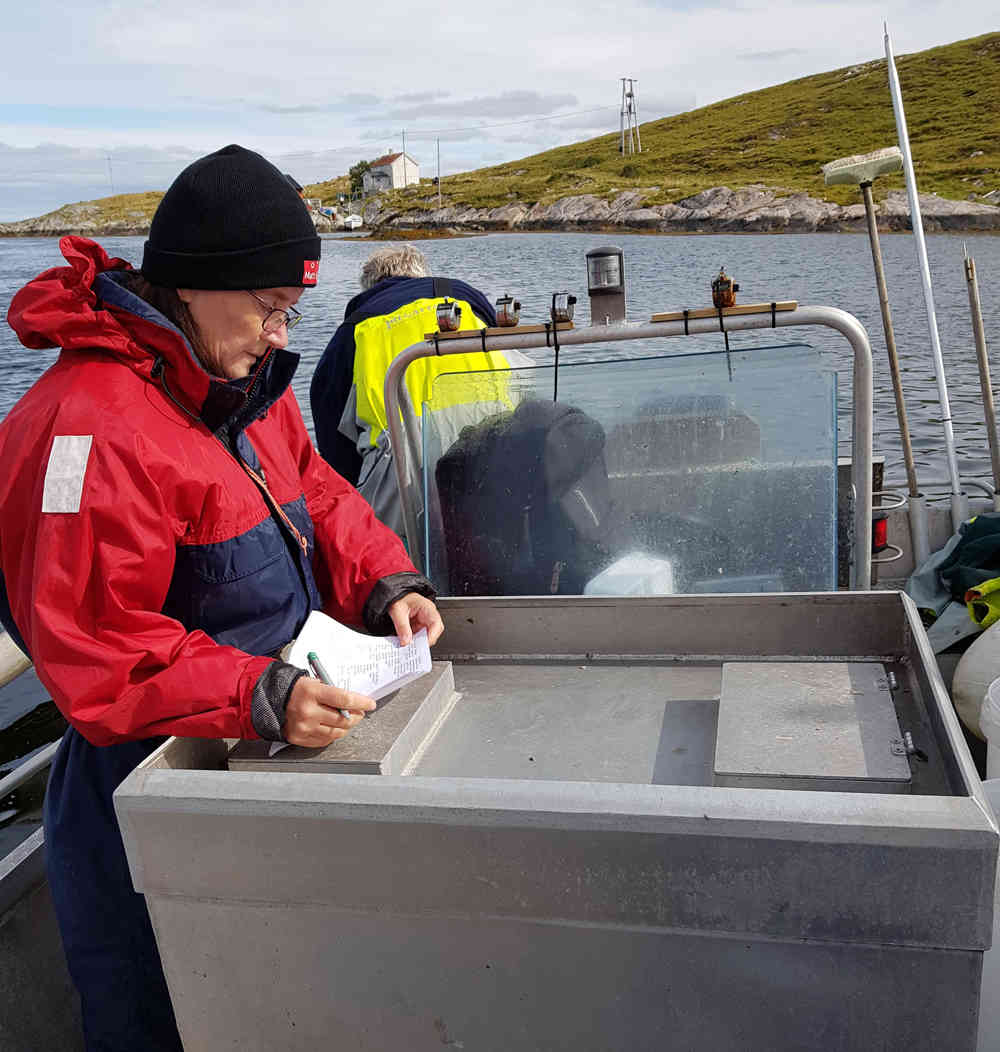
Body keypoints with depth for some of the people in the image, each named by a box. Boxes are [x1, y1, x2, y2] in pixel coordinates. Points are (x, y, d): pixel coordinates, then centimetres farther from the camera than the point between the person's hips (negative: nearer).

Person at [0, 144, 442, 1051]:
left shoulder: (244, 381, 3)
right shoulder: (96, 426, -26)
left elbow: (314, 492, 11)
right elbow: (94, 651, -26)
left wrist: (386, 585, -6)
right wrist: (261, 698, -32)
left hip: (267, 739, 8)